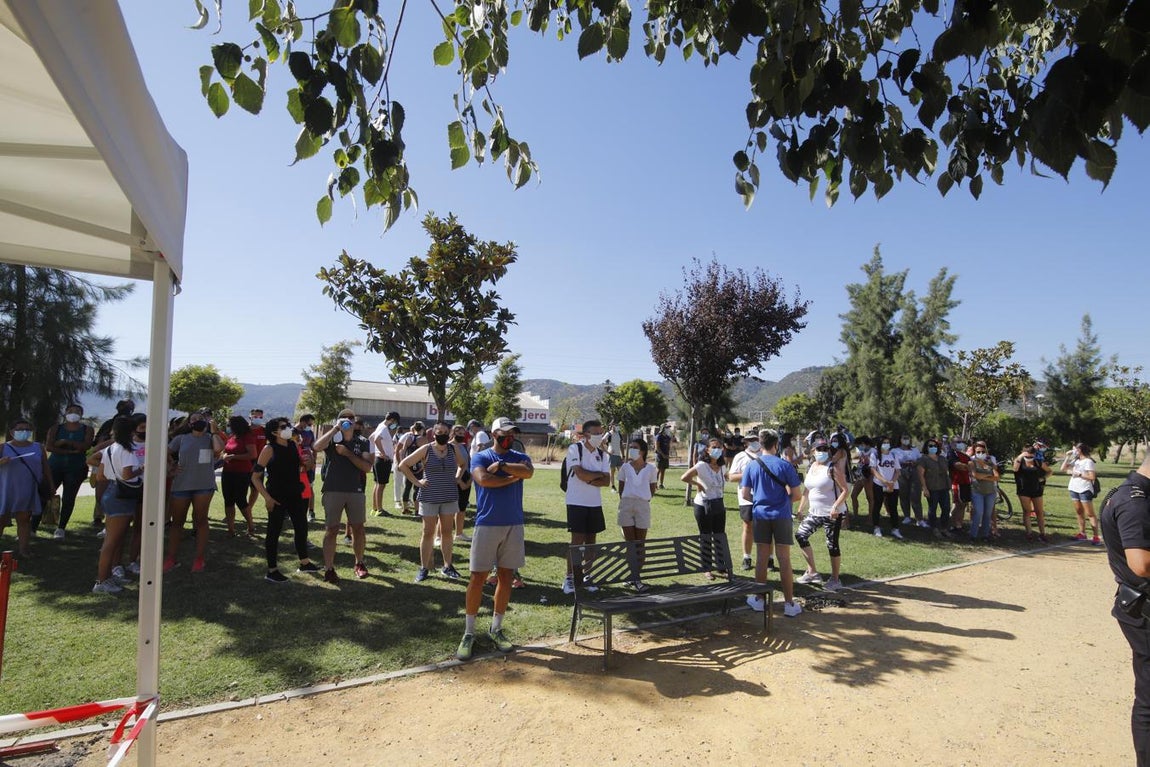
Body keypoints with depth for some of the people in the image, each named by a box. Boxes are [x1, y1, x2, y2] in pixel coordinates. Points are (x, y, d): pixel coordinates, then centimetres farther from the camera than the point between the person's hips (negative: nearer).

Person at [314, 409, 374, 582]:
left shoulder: (362, 442, 4)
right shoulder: (332, 438, 1)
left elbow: (367, 467, -7)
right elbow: (317, 447, -23)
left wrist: (347, 453, -13)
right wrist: (335, 429, -18)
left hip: (356, 491, 2)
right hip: (333, 490, -2)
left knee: (358, 529, 10)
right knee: (331, 530, 2)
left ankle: (359, 564, 26)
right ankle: (329, 569, 9)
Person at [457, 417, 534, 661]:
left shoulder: (519, 457, 9)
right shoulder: (480, 457, 0)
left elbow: (529, 472, -14)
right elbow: (483, 479, -20)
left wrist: (500, 464, -15)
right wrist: (513, 477, -10)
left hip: (514, 526, 4)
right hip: (486, 525, -3)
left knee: (505, 577, 9)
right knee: (478, 577, 0)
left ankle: (496, 629, 23)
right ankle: (469, 633, 11)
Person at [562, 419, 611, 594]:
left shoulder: (603, 455, 7)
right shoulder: (575, 449, -9)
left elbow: (606, 481, -2)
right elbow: (580, 473, -20)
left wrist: (589, 479, -15)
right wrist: (598, 475, -6)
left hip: (595, 503, 5)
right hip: (577, 502, -5)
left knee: (591, 540, 10)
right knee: (577, 540, -4)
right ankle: (569, 578, 6)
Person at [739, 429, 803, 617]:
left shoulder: (752, 466, -2)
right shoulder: (785, 465, -9)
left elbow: (745, 494, -1)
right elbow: (797, 494, -7)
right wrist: (784, 499, 12)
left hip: (760, 515, 2)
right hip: (781, 516, -2)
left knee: (761, 557, 10)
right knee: (784, 559, 4)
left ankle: (759, 599, 20)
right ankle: (789, 604, 11)